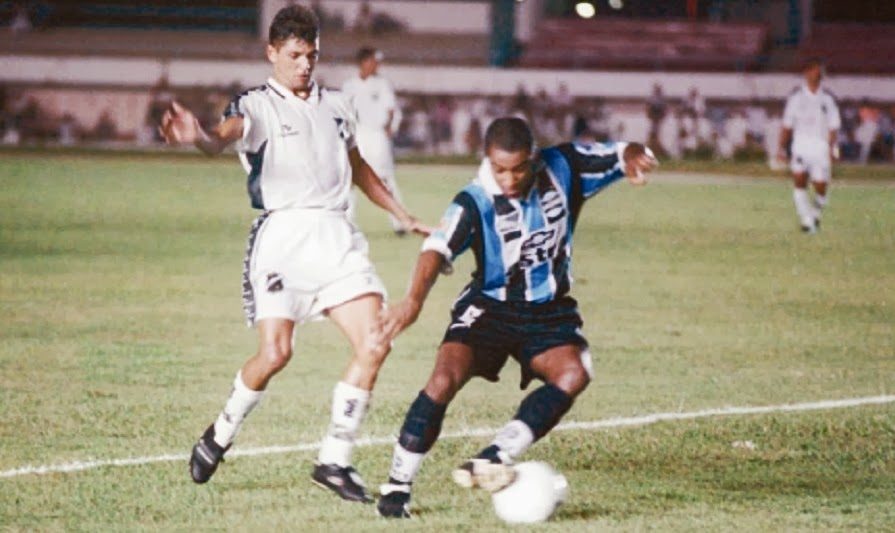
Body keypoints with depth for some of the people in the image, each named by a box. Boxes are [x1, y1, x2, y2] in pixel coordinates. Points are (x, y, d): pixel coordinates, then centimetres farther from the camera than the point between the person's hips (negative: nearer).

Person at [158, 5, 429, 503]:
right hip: (282, 233, -5)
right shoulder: (258, 105, -1)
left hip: (337, 236, 5)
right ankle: (220, 436, 12)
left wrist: (404, 216, 34)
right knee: (275, 352, -15)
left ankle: (335, 461, 0)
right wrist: (199, 135, -49)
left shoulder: (336, 105, 17)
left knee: (374, 344, -10)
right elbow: (226, 135, -24)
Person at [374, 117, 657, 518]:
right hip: (489, 307, -3)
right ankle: (397, 486, -12)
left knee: (574, 373, -27)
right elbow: (438, 248, -35)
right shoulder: (475, 203, -20)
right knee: (445, 379, -24)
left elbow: (622, 154, -3)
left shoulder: (562, 169, -10)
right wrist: (415, 299, -53)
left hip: (549, 313, 3)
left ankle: (494, 459, -27)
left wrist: (633, 157, -29)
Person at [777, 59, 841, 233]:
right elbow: (787, 125, 9)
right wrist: (781, 148, 5)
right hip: (800, 145, 0)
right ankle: (806, 220, -15)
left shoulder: (827, 98, 6)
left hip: (821, 146, 0)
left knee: (821, 188, -2)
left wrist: (832, 148, -7)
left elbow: (833, 126, 6)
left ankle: (815, 214, 26)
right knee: (799, 181, -17)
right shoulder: (796, 96, 5)